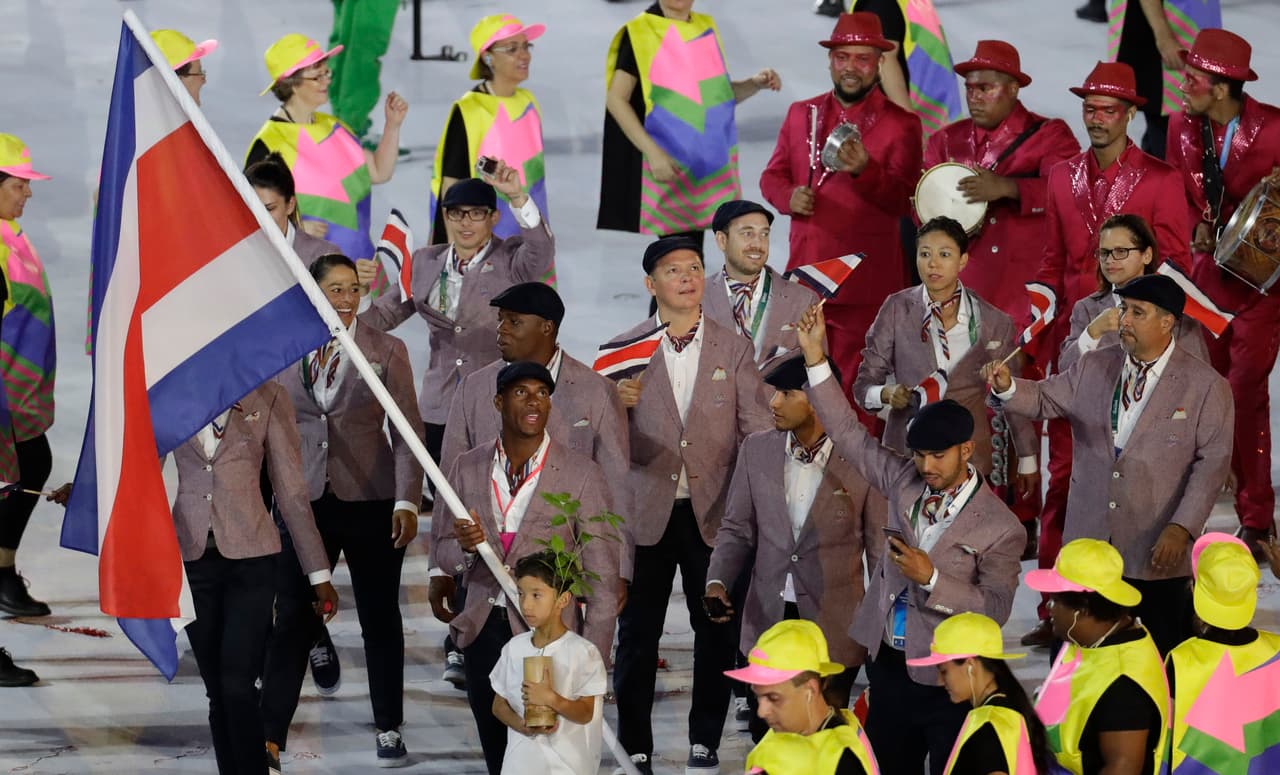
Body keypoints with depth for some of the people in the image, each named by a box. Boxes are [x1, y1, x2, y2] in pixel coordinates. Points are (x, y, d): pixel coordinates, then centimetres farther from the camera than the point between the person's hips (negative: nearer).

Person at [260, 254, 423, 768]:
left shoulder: (386, 351, -1)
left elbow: (406, 433, -4)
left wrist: (407, 500, -13)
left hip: (370, 502, -1)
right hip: (304, 501, 1)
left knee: (380, 617, 9)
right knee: (293, 620, -2)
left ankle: (388, 730, 20)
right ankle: (270, 734, 0)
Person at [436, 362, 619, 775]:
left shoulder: (581, 475, -7)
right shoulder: (468, 469, 5)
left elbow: (602, 578, -6)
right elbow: (445, 555, 11)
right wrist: (465, 547, -15)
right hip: (484, 632, 4)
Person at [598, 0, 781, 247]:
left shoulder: (706, 27, 11)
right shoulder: (640, 32, -6)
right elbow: (616, 99, -9)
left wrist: (755, 84, -1)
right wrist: (652, 152, -19)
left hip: (708, 162, 5)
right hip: (666, 163, -5)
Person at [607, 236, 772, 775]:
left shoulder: (733, 350, 5)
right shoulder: (626, 351, 4)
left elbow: (758, 427, 3)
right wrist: (617, 404, -17)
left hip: (713, 512, 0)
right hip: (646, 510, 0)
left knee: (717, 631, 4)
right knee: (637, 634, 2)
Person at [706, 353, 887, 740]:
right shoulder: (757, 450, 2)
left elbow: (880, 549, -2)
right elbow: (737, 529, 9)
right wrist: (717, 582, -9)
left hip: (834, 628, -3)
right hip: (768, 621, 3)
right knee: (766, 735, 9)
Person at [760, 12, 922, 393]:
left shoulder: (900, 124, 0)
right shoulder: (801, 114, 13)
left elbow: (903, 202, -8)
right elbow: (772, 175, 16)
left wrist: (865, 171, -27)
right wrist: (789, 197, -8)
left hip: (865, 281, -4)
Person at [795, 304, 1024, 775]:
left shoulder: (1000, 528, -13)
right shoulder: (905, 483, 2)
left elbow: (996, 608, -15)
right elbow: (850, 433, 5)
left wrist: (931, 578, -25)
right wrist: (815, 357, -2)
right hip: (888, 665, 6)